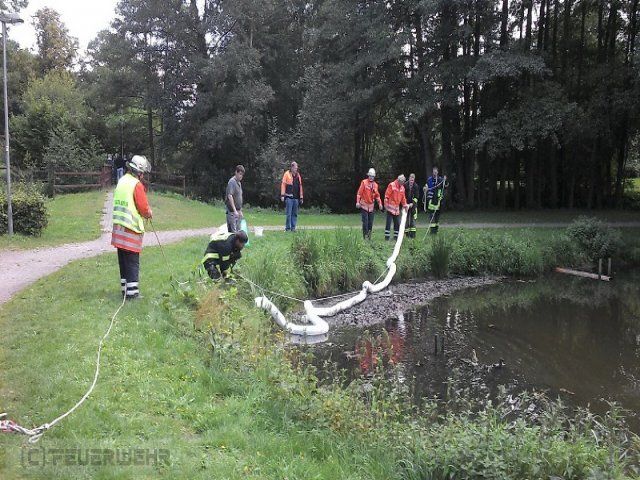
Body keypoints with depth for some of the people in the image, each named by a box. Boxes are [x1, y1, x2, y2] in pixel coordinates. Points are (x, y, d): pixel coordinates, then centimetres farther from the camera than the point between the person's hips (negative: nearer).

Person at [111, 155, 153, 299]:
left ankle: (125, 289, 22)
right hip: (131, 229, -8)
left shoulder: (121, 181, 12)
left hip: (118, 228, 8)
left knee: (123, 261, 14)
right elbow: (144, 208, -16)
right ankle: (132, 292, 0)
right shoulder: (137, 185, -13)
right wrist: (149, 213, 6)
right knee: (133, 262, -2)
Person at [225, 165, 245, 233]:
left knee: (238, 231, 11)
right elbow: (229, 196, -21)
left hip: (237, 211, 9)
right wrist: (235, 210, -24)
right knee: (232, 231, -9)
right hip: (232, 211, -9)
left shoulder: (239, 183, 17)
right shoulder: (232, 182, -12)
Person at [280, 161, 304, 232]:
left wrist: (301, 197, 14)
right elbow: (283, 184, -4)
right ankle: (287, 228, 1)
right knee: (289, 213, -6)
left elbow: (300, 186, 17)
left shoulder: (298, 175, 15)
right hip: (289, 197, -5)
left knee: (295, 214, 6)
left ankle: (293, 228, 12)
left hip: (296, 198, 5)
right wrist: (282, 195, -10)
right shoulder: (287, 174, -1)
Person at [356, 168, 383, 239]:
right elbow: (359, 192, -8)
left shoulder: (375, 185, 11)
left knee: (370, 222, 7)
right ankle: (365, 236, -3)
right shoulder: (364, 182, -5)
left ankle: (369, 236, 15)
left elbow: (377, 195, 16)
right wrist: (358, 202, -15)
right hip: (364, 205, -5)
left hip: (371, 206, 5)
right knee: (365, 221, -8)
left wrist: (380, 203, 6)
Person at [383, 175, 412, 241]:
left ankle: (396, 236, 16)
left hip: (397, 208, 7)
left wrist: (405, 205, 14)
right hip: (390, 207, -7)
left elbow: (403, 198, 19)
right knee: (388, 223, -6)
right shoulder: (392, 185, -9)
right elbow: (387, 195, -12)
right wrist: (386, 204, -16)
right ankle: (387, 237, -2)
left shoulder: (402, 187, 12)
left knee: (397, 223, 8)